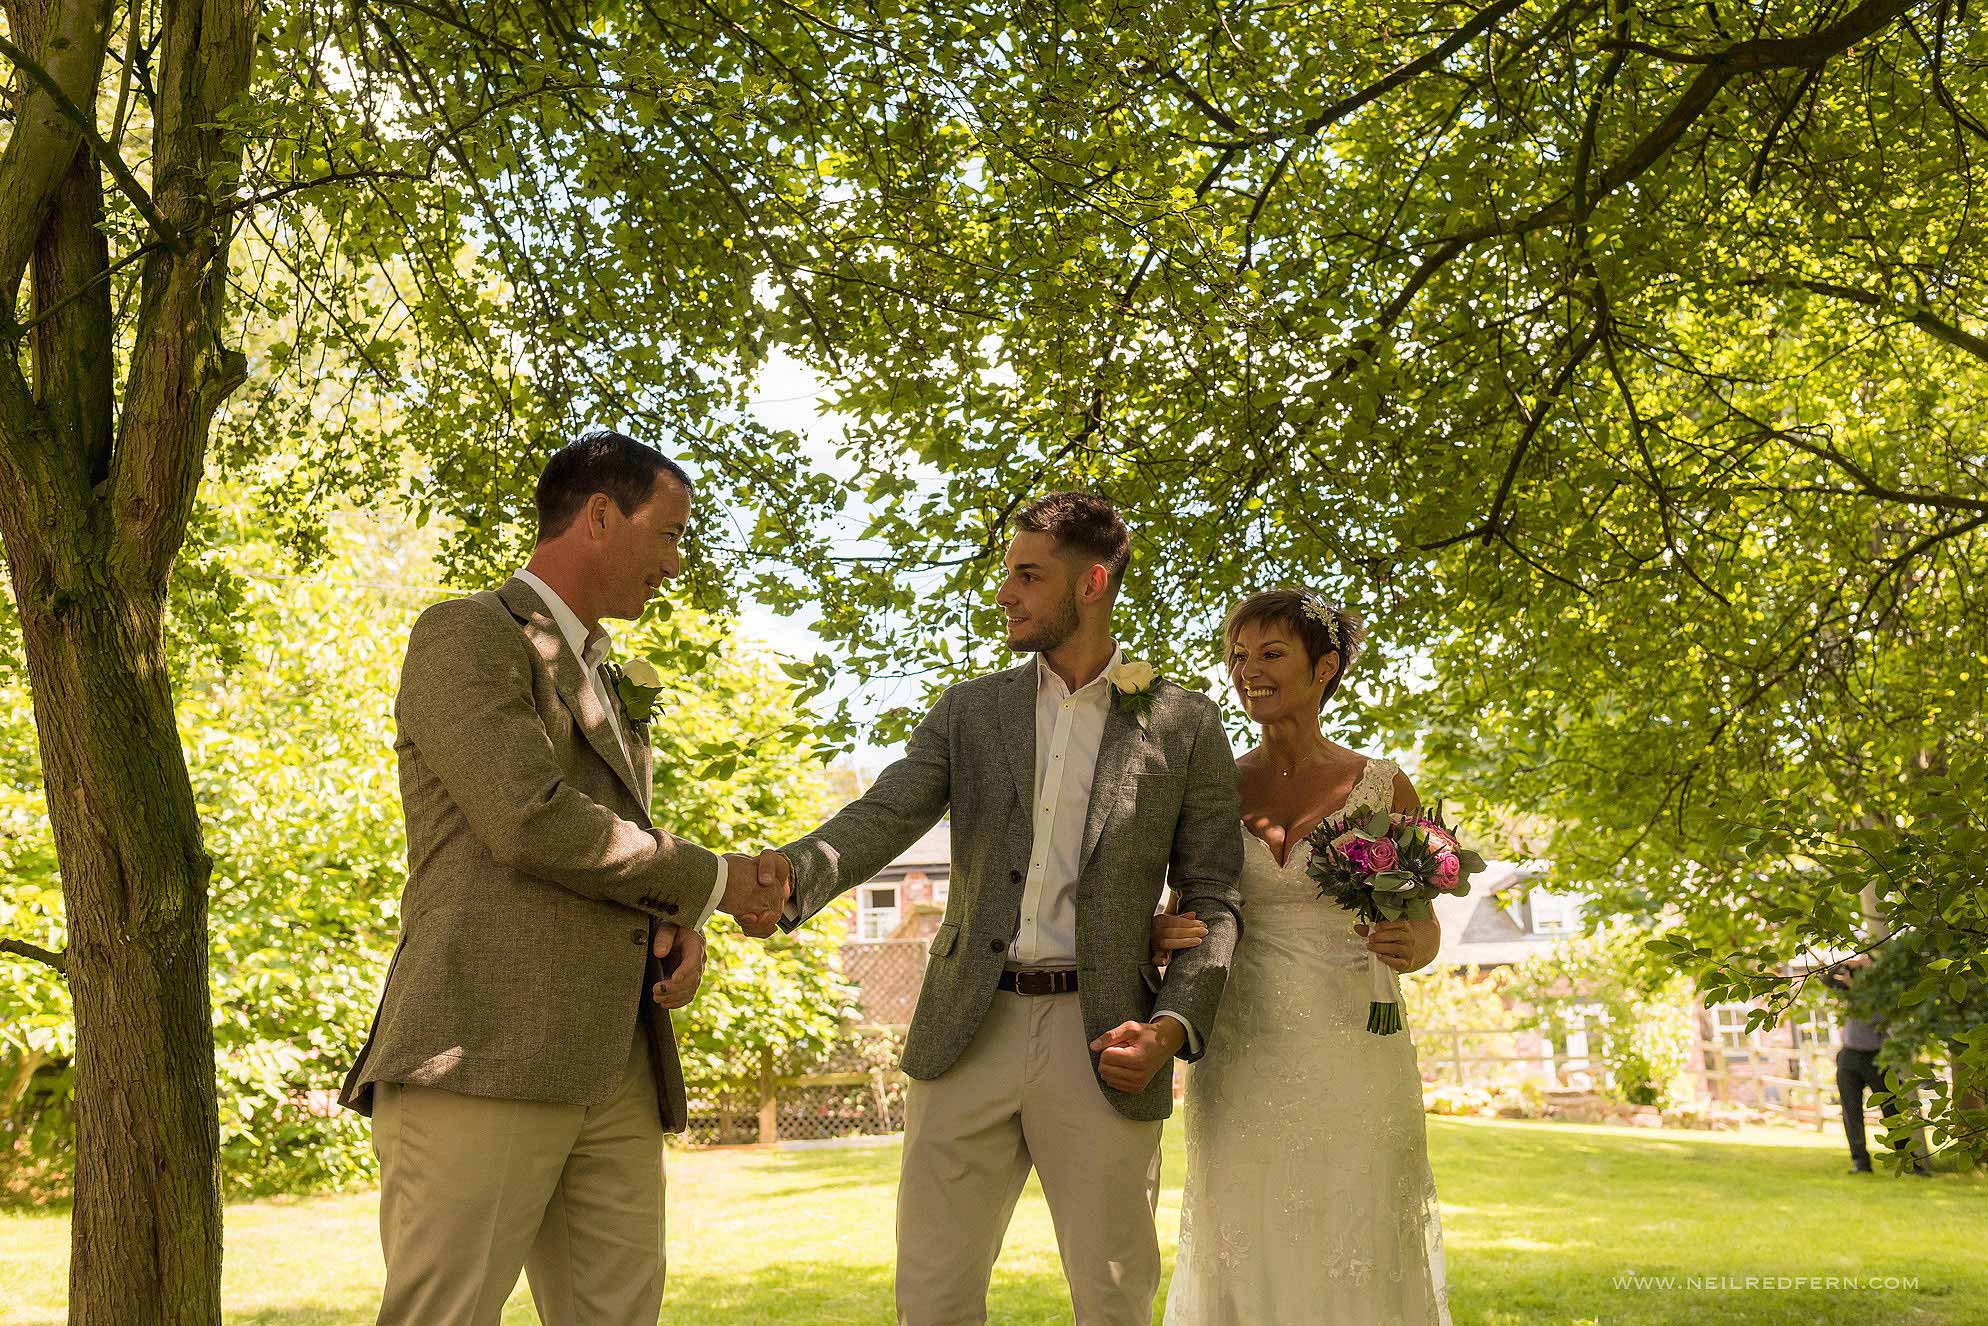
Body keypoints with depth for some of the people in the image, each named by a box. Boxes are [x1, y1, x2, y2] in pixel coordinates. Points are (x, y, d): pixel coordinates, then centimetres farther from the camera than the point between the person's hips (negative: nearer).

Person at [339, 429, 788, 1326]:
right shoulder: (464, 637, -1)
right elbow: (532, 822, -14)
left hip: (613, 1074, 8)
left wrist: (680, 928, 5)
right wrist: (710, 883, -3)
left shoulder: (608, 683, 27)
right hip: (483, 1054, -8)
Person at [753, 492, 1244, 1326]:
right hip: (970, 1036, 2)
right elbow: (884, 817, -3)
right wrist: (793, 872, -24)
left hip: (1102, 1044, -2)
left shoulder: (1184, 725, 4)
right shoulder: (969, 711, 11)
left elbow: (1211, 899, 4)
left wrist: (1172, 1026, -11)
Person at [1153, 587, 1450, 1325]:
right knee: (1246, 1264, 4)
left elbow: (1425, 928, 8)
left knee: (1359, 1265, 1)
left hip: (1354, 1063, -1)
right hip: (1239, 1065, 1)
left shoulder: (1382, 787, 2)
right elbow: (1182, 920, 12)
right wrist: (1162, 936, -11)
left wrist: (1412, 947, -15)